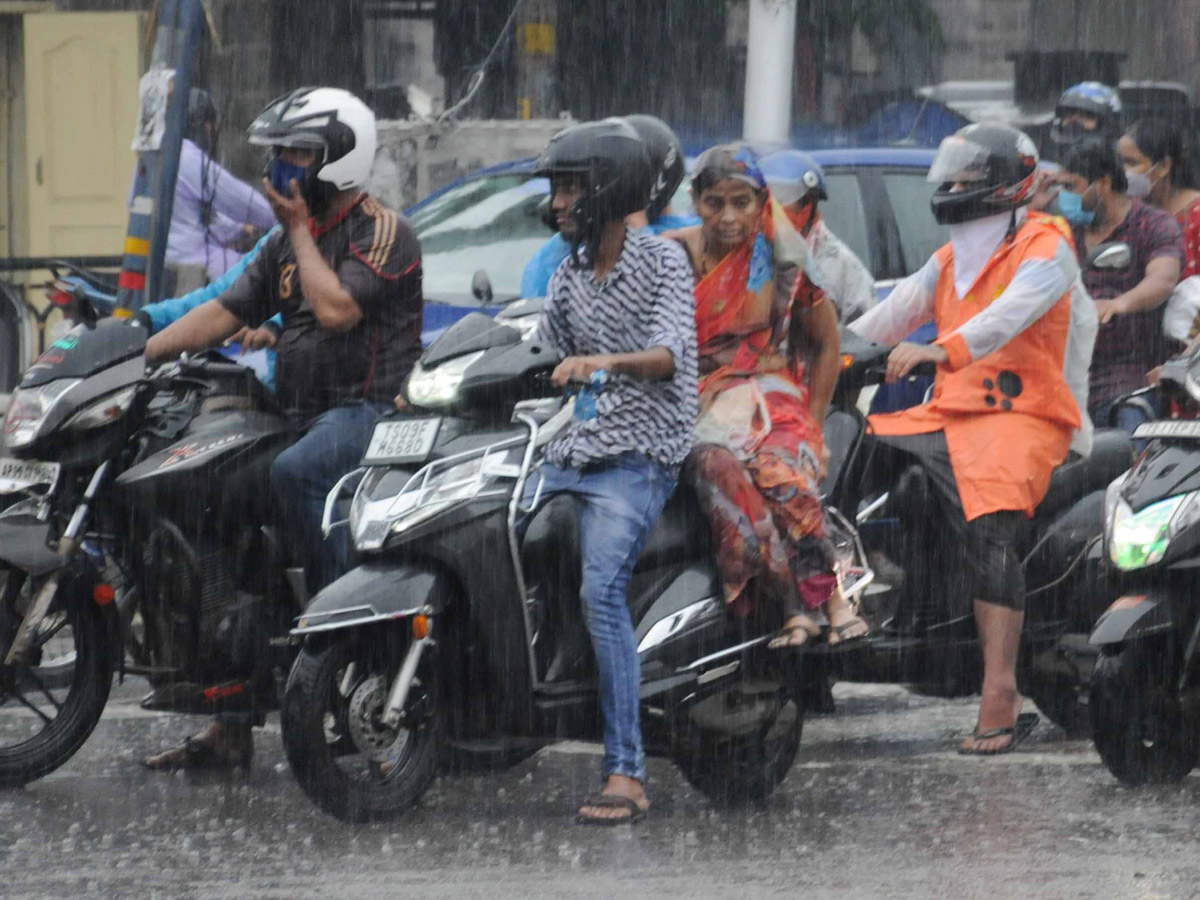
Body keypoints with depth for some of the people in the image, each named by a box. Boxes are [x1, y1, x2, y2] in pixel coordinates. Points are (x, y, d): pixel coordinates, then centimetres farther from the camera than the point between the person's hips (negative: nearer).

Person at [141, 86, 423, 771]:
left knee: (294, 473, -38)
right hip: (305, 416, 8)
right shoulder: (291, 244, 19)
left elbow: (335, 309, -20)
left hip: (371, 412, -8)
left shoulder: (382, 232, -7)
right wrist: (138, 353, 4)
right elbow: (225, 313, 16)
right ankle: (231, 727, 2)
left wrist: (299, 230, -8)